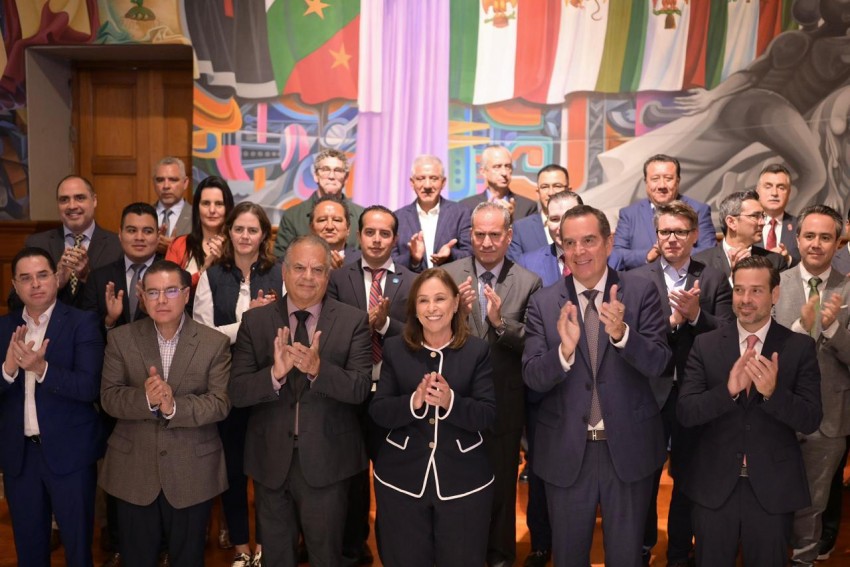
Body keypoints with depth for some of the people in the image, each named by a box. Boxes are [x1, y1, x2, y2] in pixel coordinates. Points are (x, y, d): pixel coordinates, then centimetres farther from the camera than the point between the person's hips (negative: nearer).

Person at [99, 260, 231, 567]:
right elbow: (108, 397, -5)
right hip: (133, 471, 1)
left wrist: (175, 406, -27)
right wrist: (145, 399, -25)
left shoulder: (215, 342, -6)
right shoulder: (120, 338, -1)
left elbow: (221, 403, -11)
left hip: (192, 473, -1)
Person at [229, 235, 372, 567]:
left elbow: (361, 389, -15)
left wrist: (318, 368, -32)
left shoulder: (353, 322, -7)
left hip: (327, 462, -1)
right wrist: (275, 373, -28)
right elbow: (237, 392, -8)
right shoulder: (254, 321, -3)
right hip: (271, 460, 2)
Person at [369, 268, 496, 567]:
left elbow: (488, 415, -9)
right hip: (401, 479, 1)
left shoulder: (478, 350, -3)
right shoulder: (395, 348, 1)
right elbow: (377, 411, -4)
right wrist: (413, 402, -23)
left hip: (463, 481, -1)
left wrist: (450, 402, -27)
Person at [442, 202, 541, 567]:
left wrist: (501, 321, -25)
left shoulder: (528, 283, -6)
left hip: (505, 404, 0)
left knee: (502, 485, 17)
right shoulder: (447, 275, -5)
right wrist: (457, 312, -26)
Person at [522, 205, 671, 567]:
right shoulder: (543, 303, -5)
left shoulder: (641, 292, -6)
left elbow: (657, 363, -13)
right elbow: (532, 378, -10)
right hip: (566, 450, 1)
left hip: (628, 447, -1)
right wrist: (564, 349, -30)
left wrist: (621, 332, -33)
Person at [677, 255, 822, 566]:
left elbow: (811, 420, -8)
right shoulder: (705, 345, -3)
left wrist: (773, 392, -27)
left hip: (773, 488, 0)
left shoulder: (800, 347, -4)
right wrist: (728, 389, -26)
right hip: (714, 485, 1)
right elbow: (684, 413, -10)